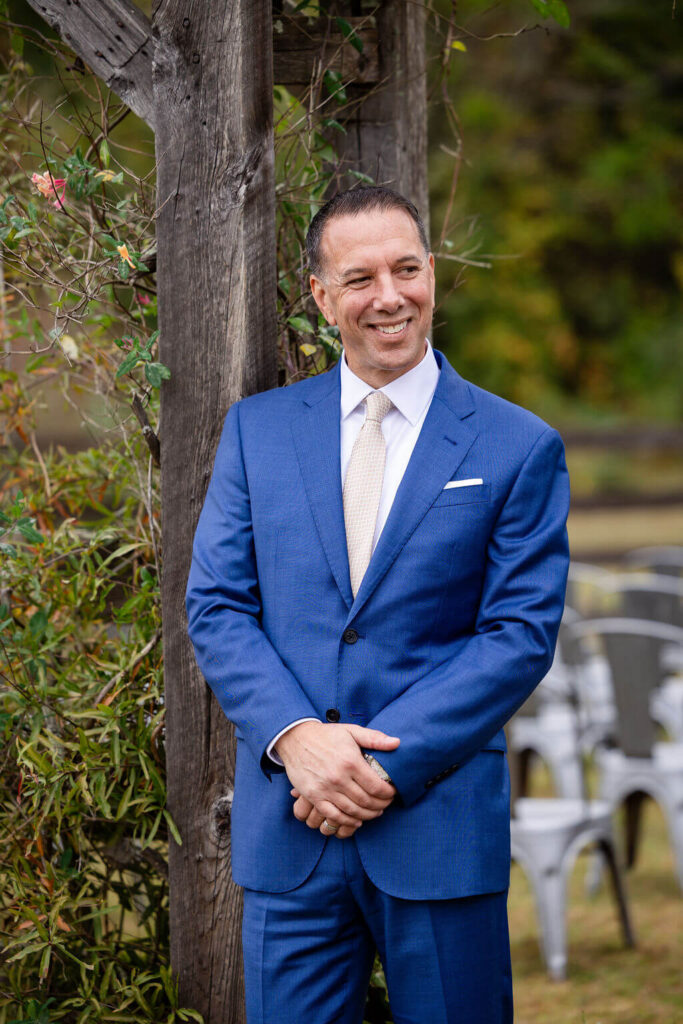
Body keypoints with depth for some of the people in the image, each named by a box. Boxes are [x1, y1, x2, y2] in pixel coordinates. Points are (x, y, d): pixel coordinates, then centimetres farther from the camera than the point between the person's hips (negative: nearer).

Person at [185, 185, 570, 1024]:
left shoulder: (520, 448, 1)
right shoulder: (256, 429, 9)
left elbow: (521, 633, -5)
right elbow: (215, 606, 5)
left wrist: (386, 764, -14)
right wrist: (294, 736, -13)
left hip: (440, 825, -2)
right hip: (288, 826, 2)